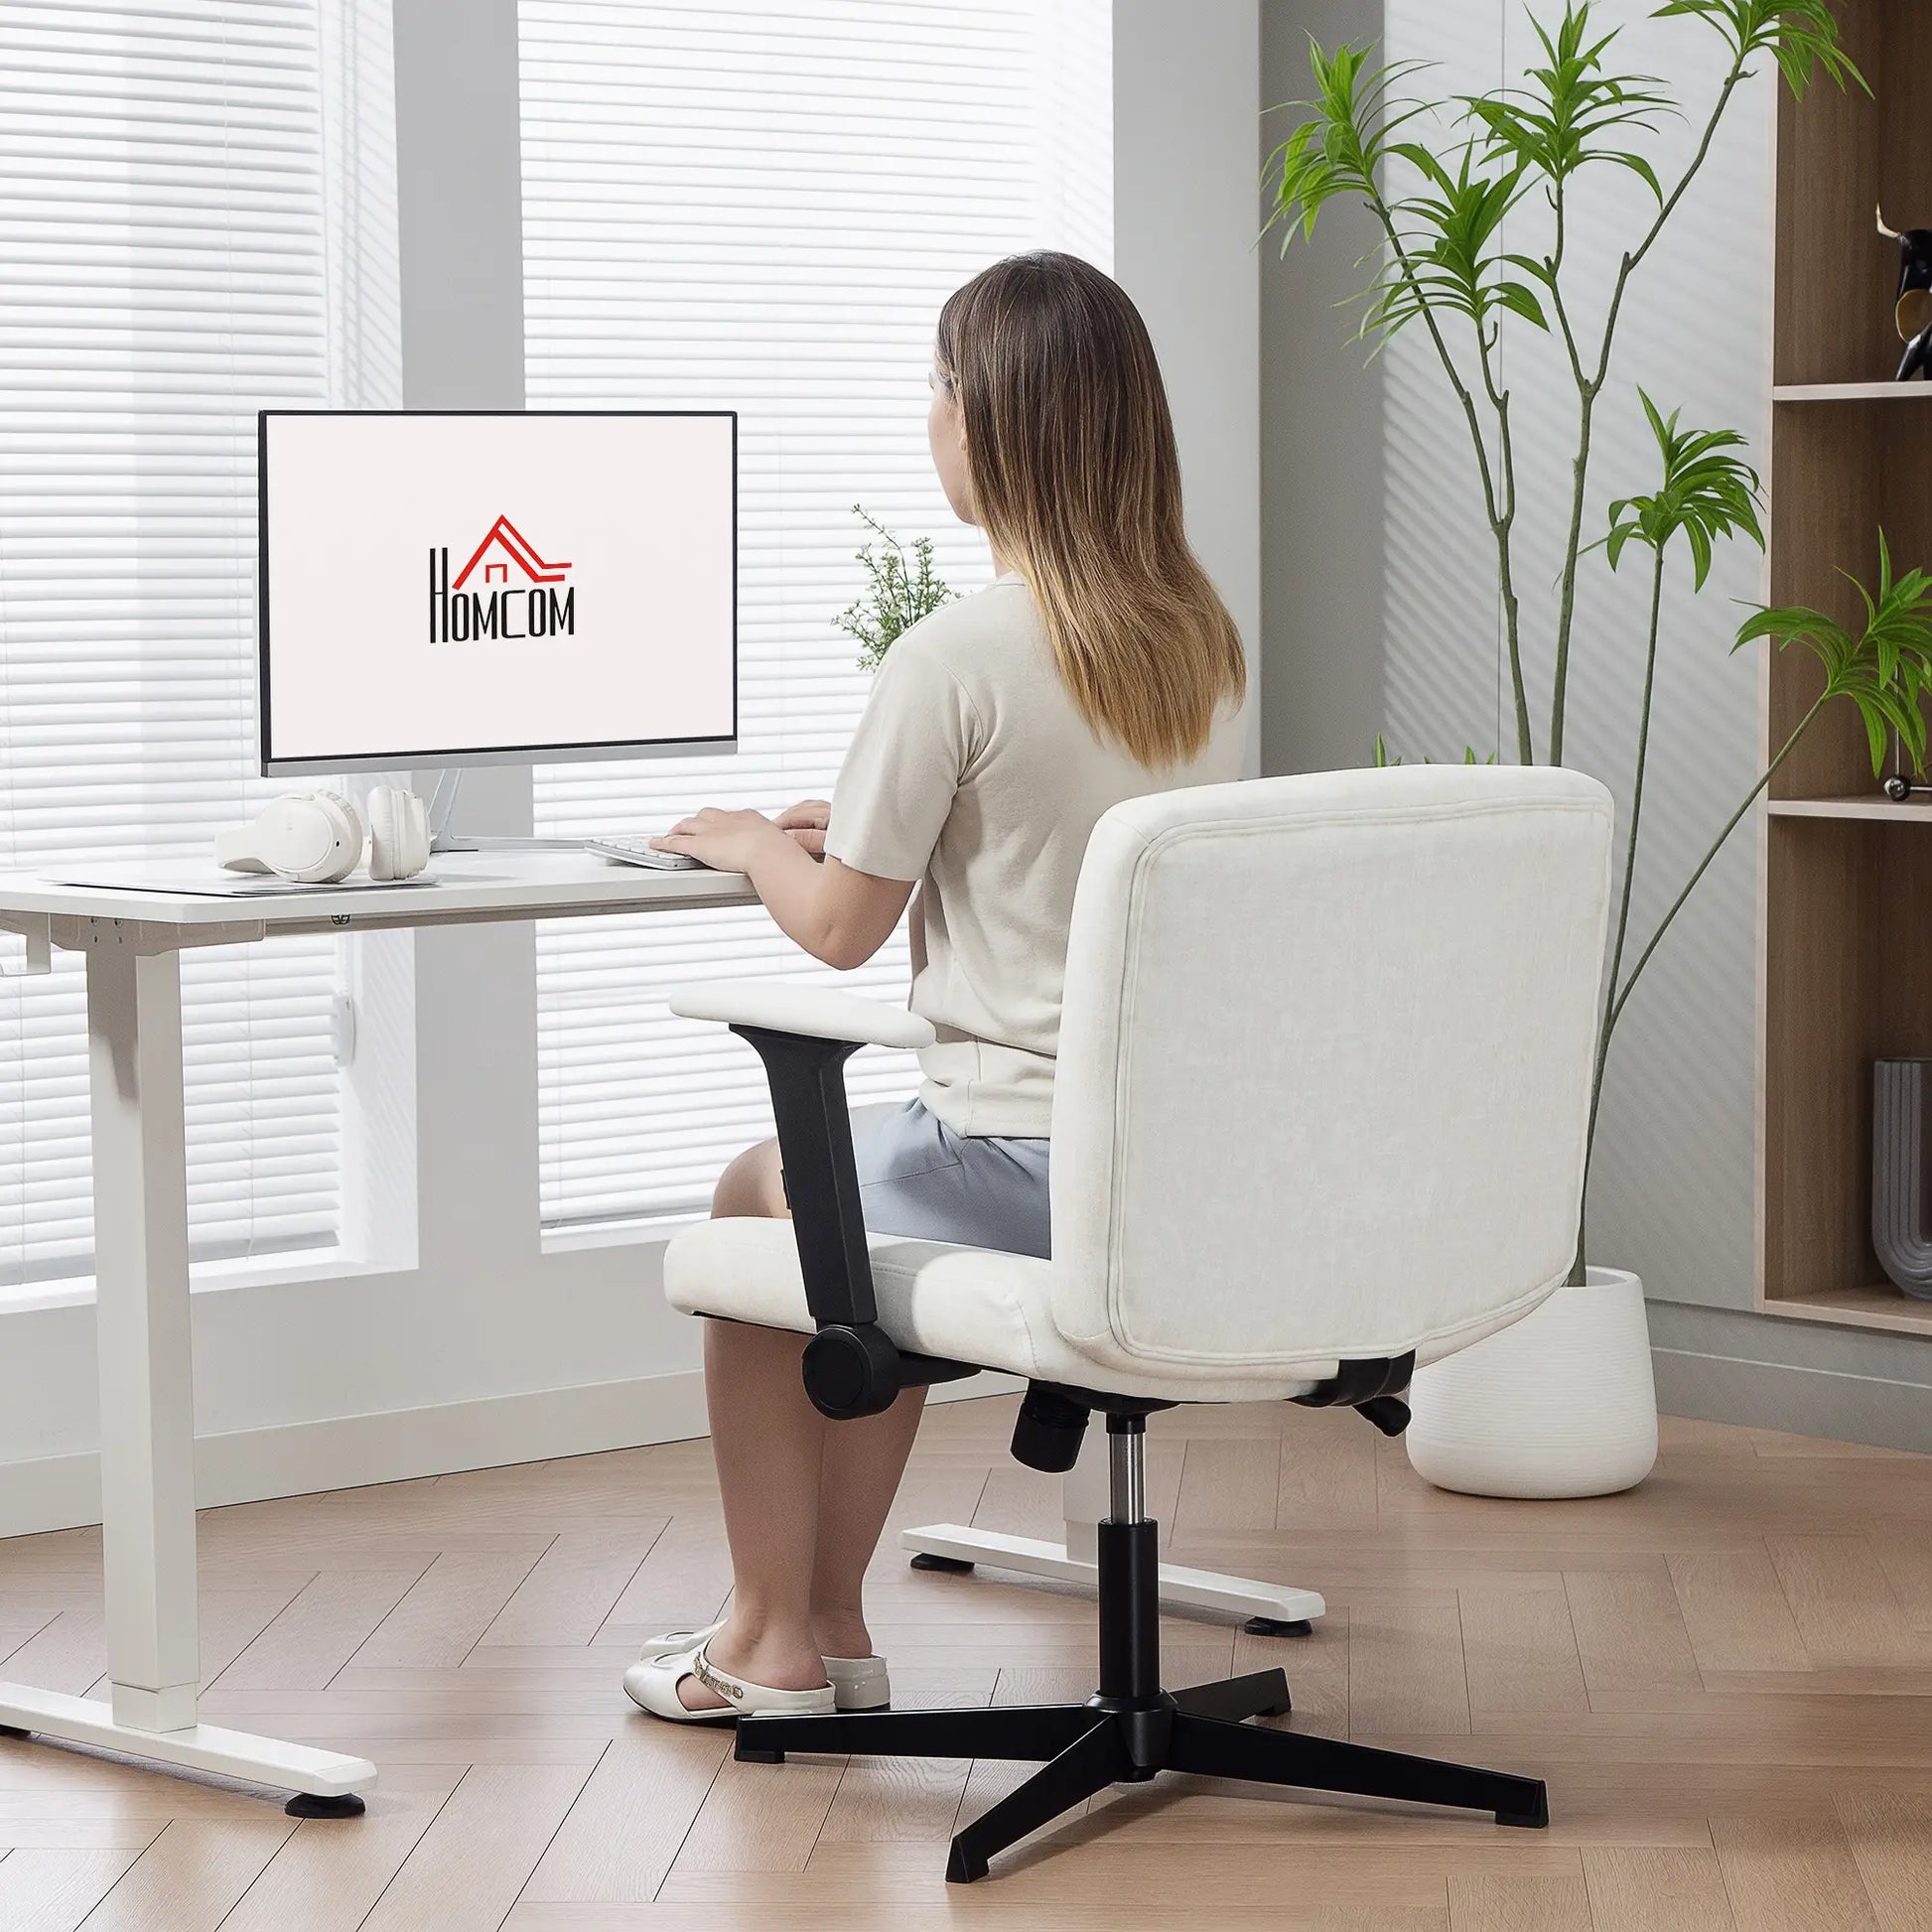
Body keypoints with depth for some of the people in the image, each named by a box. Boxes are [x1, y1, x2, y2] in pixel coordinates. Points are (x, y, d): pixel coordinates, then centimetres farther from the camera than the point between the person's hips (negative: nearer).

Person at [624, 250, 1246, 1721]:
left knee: (755, 1200, 21)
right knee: (861, 1187, 31)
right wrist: (867, 818, 21)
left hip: (1031, 1163, -7)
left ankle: (771, 1639, 28)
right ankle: (828, 1625, 33)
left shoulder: (958, 657, -18)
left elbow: (842, 928, -9)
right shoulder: (1204, 636, 5)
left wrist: (751, 843, 11)